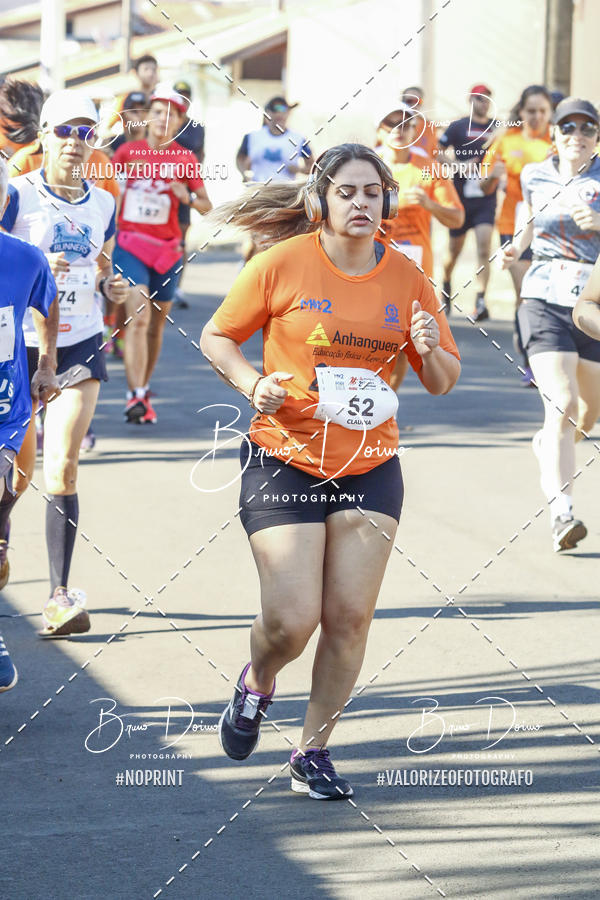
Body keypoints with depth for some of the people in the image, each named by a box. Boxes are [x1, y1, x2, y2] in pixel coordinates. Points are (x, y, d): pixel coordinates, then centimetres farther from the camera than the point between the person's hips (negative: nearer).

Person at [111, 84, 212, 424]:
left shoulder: (184, 159, 3)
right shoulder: (129, 151, 2)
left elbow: (207, 205, 6)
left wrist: (188, 196, -13)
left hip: (167, 248, 2)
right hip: (130, 243, -2)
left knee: (157, 323, 9)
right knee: (138, 316, -18)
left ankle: (144, 391, 26)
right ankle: (136, 396, -23)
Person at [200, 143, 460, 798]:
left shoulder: (406, 277, 2)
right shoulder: (283, 264, -7)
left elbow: (443, 381, 9)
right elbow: (216, 337, 3)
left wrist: (430, 352, -13)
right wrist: (253, 384, -15)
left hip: (370, 468, 3)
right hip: (284, 462, -3)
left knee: (350, 617, -2)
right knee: (292, 620, -9)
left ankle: (313, 750, 17)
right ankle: (256, 683, 27)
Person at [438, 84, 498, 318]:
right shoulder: (458, 126, 0)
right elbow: (438, 153, 1)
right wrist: (460, 165, -13)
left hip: (486, 198, 1)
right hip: (461, 195, -1)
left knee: (484, 247, -15)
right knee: (455, 248, 11)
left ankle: (480, 301, -19)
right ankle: (446, 285, 41)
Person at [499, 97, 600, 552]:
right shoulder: (535, 176, 6)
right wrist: (515, 248, 6)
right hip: (546, 297, -1)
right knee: (562, 404, -17)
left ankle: (550, 443, 51)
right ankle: (561, 514, -20)